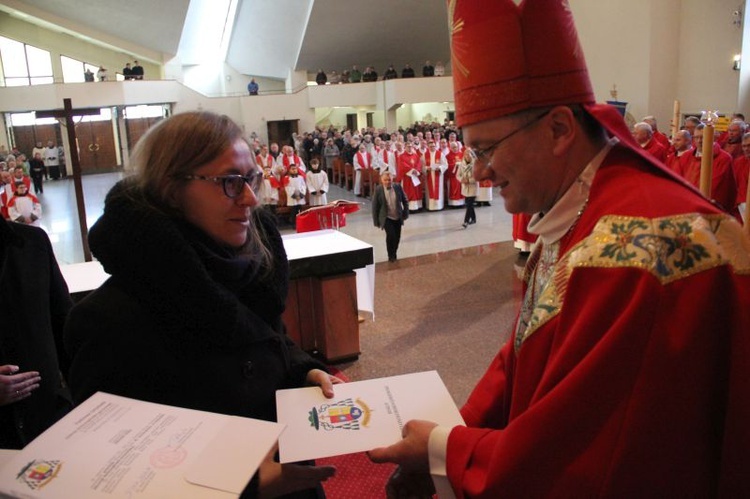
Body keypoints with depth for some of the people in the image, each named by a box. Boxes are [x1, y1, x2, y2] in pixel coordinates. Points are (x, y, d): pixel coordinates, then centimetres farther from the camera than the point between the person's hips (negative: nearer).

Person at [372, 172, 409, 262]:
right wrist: (376, 221, -7)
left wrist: (405, 213, 2)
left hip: (398, 217, 4)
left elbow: (405, 201, 6)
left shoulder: (397, 187, -6)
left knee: (397, 237, 11)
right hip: (386, 218, -3)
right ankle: (391, 256, 0)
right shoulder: (378, 190, -13)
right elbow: (375, 206, -7)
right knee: (391, 235, -19)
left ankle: (394, 253, 36)